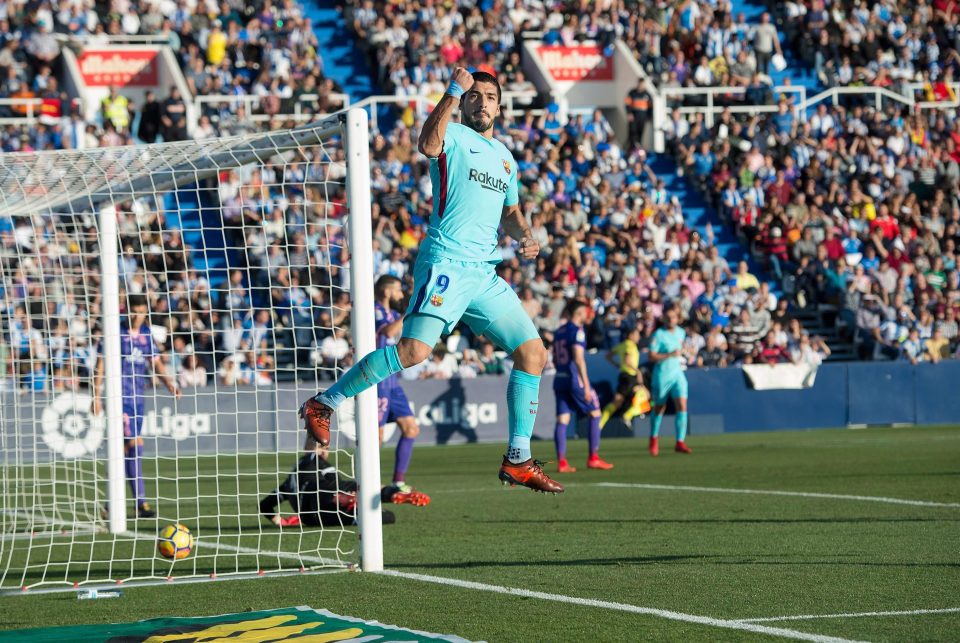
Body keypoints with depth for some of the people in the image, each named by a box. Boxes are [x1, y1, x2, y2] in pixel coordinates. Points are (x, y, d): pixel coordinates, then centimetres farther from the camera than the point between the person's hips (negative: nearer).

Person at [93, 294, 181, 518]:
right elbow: (101, 365, -6)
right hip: (119, 397, -6)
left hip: (137, 398, 6)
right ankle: (141, 503, -16)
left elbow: (156, 363, 14)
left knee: (125, 449, 9)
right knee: (135, 444, -15)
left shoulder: (146, 334, 11)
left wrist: (170, 384, -2)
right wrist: (97, 396, -11)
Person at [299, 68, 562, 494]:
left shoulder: (505, 158, 21)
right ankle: (323, 405, -10)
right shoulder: (454, 136, -1)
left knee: (533, 351, 3)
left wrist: (524, 237, 13)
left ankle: (518, 460, 9)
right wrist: (453, 92, -30)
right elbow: (428, 145, -25)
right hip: (446, 263, -8)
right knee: (414, 349, -23)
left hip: (485, 274, 8)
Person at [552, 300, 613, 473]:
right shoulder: (577, 331, -10)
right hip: (575, 379, -7)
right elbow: (578, 359, -18)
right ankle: (593, 458, 3)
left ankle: (561, 462, -3)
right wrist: (586, 385, -18)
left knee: (562, 420, 3)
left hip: (559, 380, 7)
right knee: (595, 413, 4)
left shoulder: (559, 332, 15)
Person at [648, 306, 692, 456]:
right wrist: (669, 355, -24)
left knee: (682, 405, -12)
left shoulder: (680, 333, 7)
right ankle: (654, 439, 31)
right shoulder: (658, 334, -11)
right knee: (659, 408, 9)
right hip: (662, 375, -4)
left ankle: (680, 442, -13)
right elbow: (652, 356, -17)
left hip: (677, 374, 4)